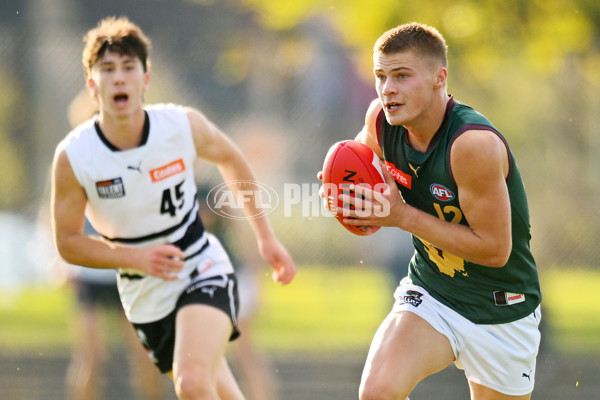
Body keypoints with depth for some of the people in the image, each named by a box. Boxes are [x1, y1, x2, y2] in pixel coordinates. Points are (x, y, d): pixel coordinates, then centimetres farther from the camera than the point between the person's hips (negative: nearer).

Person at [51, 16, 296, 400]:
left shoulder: (183, 125, -15)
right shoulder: (72, 157, -17)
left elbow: (231, 159, 7)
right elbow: (68, 242, -7)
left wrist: (266, 237, 9)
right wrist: (138, 258, -22)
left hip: (204, 271, -2)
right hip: (145, 297, 2)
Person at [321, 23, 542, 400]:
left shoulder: (474, 142, -29)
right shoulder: (381, 119, -10)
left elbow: (495, 249, -26)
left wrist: (402, 216, -26)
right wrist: (342, 192, -8)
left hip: (500, 312, -4)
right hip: (429, 294, 4)